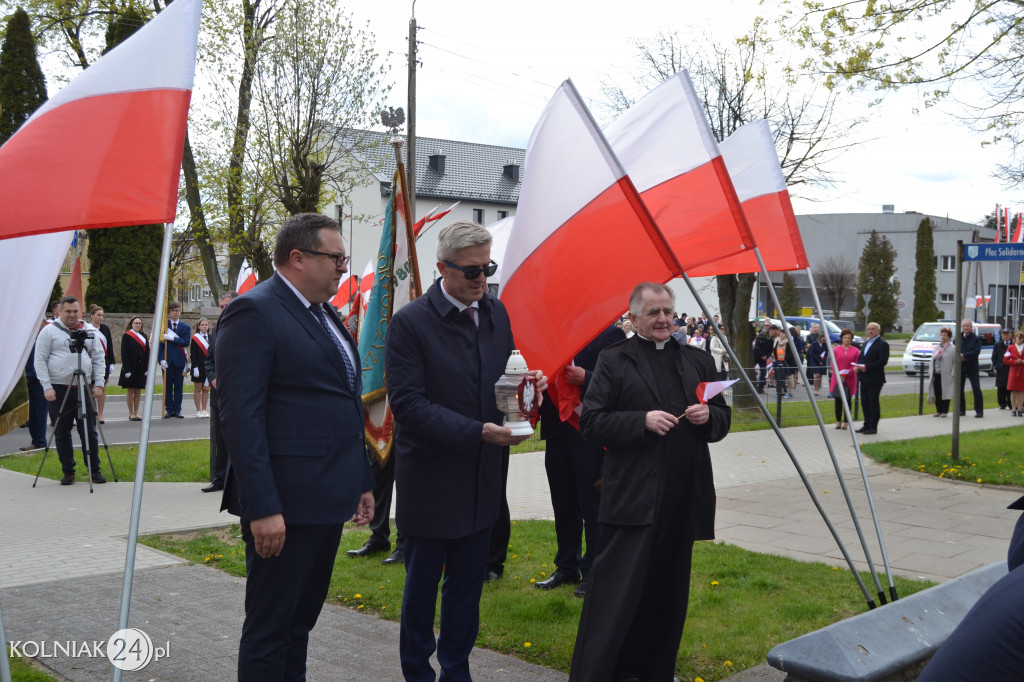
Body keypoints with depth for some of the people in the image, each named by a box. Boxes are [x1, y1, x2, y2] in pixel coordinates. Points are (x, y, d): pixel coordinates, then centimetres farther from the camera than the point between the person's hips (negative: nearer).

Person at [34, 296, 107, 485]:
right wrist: (47, 386, -10)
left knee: (89, 432, 3)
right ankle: (68, 472, 13)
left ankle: (94, 470, 12)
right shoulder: (49, 331, 2)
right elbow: (40, 361, -2)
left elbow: (98, 359, 12)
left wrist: (98, 383, 2)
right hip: (59, 389, -2)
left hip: (85, 389, 2)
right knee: (62, 433, 4)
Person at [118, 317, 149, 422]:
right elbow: (124, 353, -8)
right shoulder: (126, 336, -3)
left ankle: (136, 413, 13)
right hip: (130, 367, -4)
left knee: (138, 391, 7)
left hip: (141, 368, 4)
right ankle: (131, 414, 7)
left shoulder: (144, 336, 12)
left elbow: (147, 352, 10)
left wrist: (147, 368, 1)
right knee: (130, 390, 1)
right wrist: (127, 369, -15)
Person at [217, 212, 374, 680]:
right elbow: (240, 416, -19)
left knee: (301, 621, 18)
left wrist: (363, 481, 19)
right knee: (269, 628, 2)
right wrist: (262, 508, -23)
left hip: (328, 500, 9)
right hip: (284, 504, -9)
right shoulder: (253, 312, -12)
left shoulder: (326, 315, 16)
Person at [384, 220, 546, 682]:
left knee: (467, 583, 16)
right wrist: (476, 432, -24)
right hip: (429, 481, -5)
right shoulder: (410, 322, -14)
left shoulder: (496, 312, 5)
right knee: (421, 584, 10)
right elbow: (407, 403, -19)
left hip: (481, 478, 5)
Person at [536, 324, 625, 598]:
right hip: (557, 433, 6)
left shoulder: (610, 334, -7)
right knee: (564, 506, 15)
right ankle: (567, 567, 27)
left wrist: (585, 379, -24)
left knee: (593, 508, 3)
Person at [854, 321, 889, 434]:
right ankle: (867, 425, 20)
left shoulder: (882, 344, -9)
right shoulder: (866, 343, 19)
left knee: (873, 403, -3)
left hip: (874, 379, -8)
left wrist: (867, 367, -23)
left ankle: (873, 427, 3)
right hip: (864, 378, 8)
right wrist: (857, 366, 2)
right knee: (865, 402, 12)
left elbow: (883, 361, -18)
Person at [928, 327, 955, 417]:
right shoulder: (937, 348, 16)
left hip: (946, 375, -6)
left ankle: (944, 411, 5)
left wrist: (952, 374, -14)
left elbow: (955, 363, -7)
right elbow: (932, 361, 18)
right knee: (937, 394, 6)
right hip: (936, 374, 6)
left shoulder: (952, 349, -3)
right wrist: (931, 374, 12)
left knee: (945, 392, -1)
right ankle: (938, 410, 15)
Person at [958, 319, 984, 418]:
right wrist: (959, 356, -13)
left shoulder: (976, 339, -2)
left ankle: (979, 411, -5)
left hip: (972, 367, -4)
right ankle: (962, 410, 16)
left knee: (976, 389, -7)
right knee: (959, 389, 7)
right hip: (960, 366, 4)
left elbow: (977, 351, -14)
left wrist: (964, 355, -20)